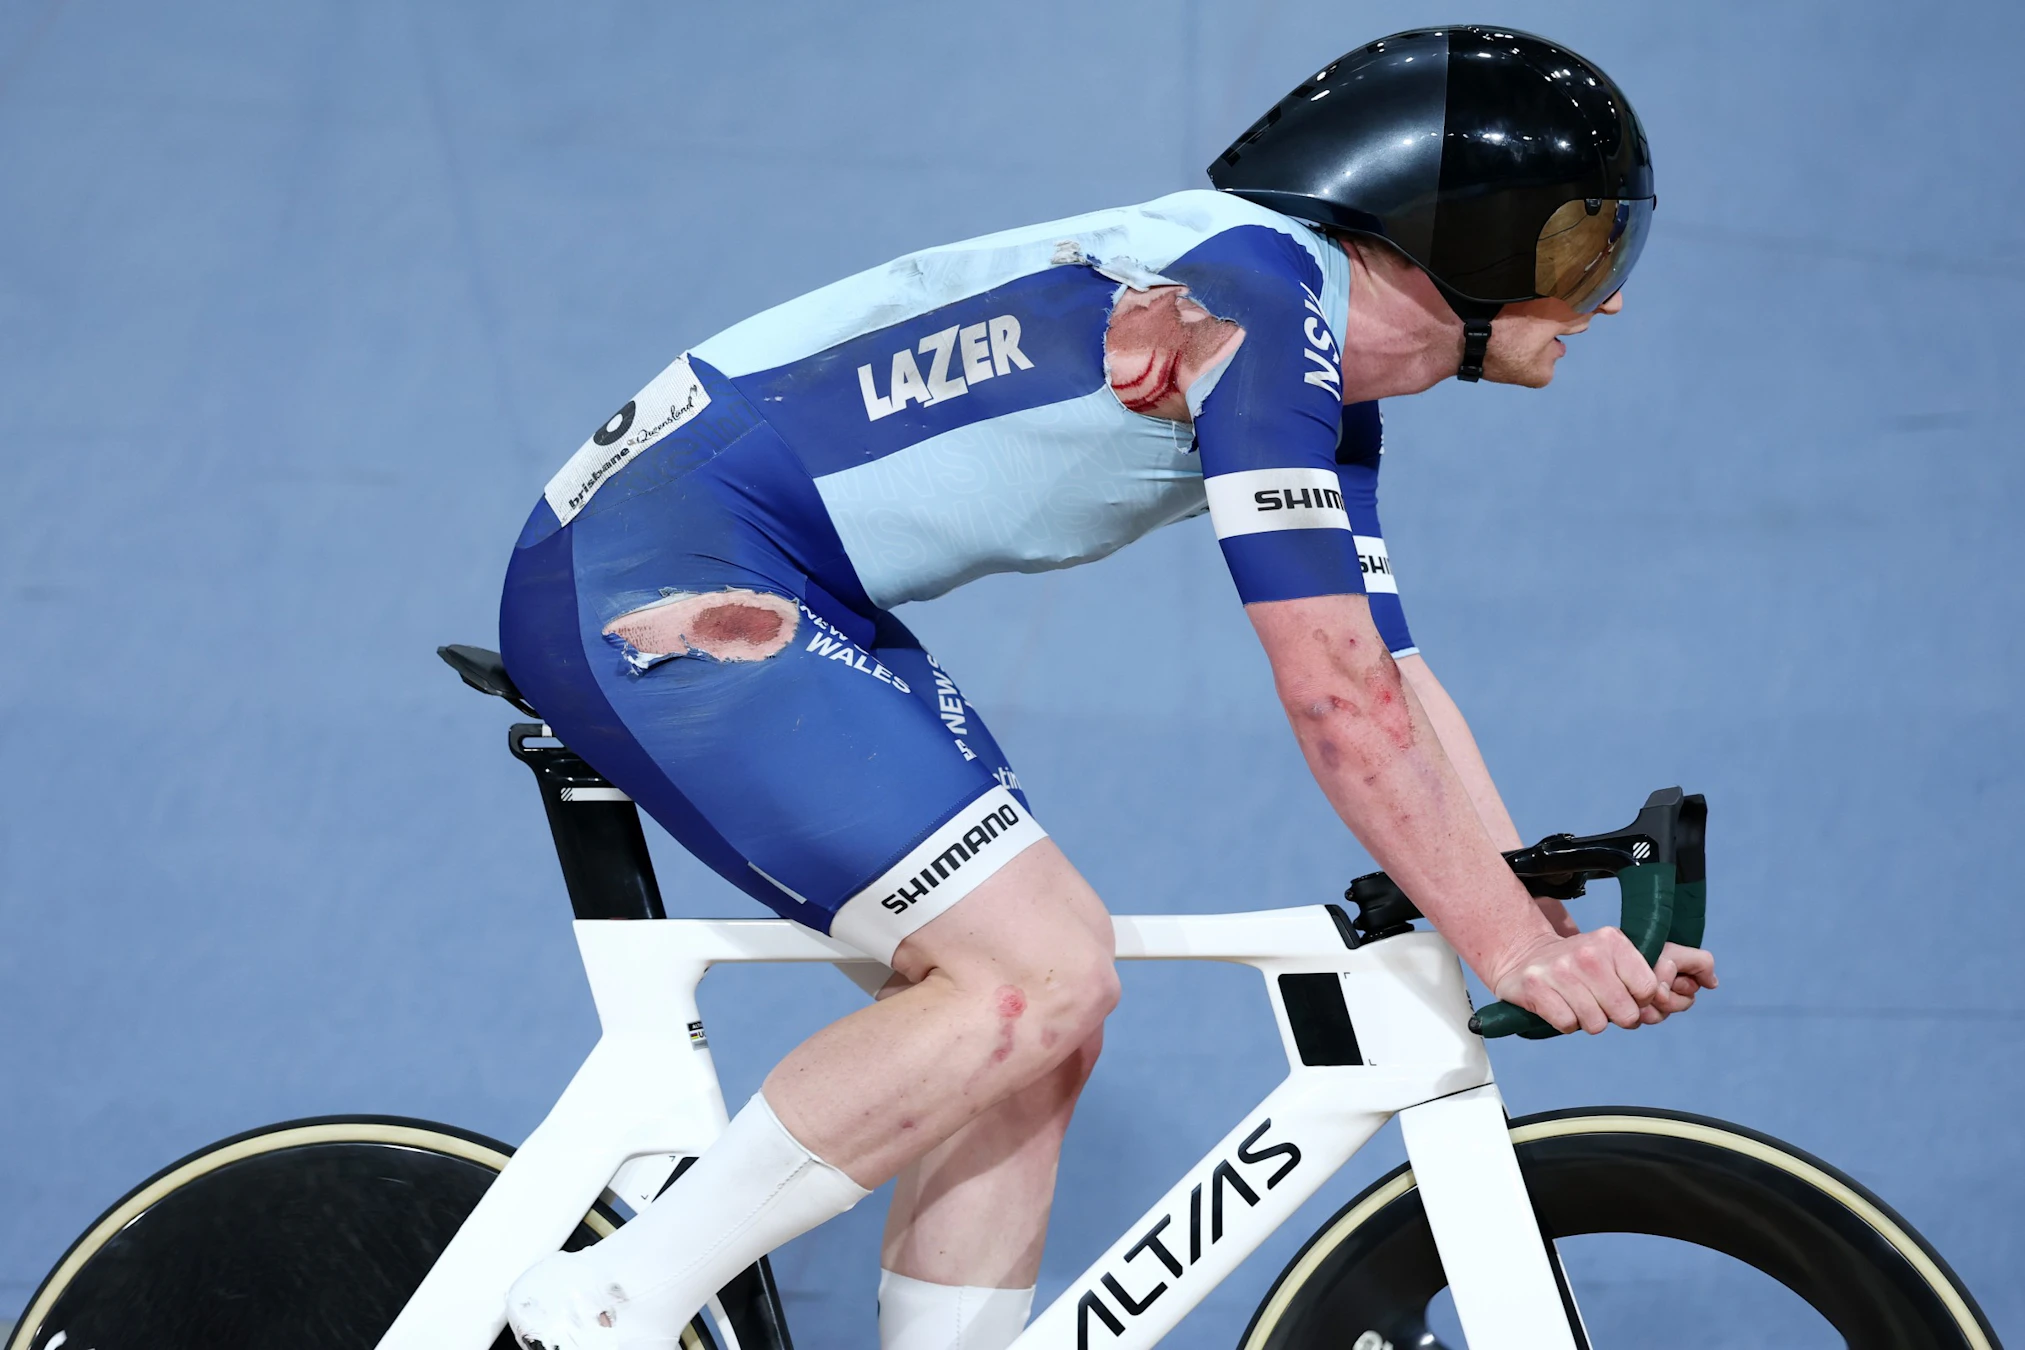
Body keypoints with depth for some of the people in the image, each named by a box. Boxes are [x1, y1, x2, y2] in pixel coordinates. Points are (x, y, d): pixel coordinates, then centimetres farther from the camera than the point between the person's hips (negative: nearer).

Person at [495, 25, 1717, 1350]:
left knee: (1037, 1035, 6)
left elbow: (1393, 679, 17)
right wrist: (1510, 948, -13)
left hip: (775, 592, 10)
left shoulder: (1333, 391, 13)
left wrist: (1564, 930, 11)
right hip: (658, 576, -10)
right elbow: (1338, 699, -20)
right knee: (1047, 969, -17)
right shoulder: (1259, 298, -17)